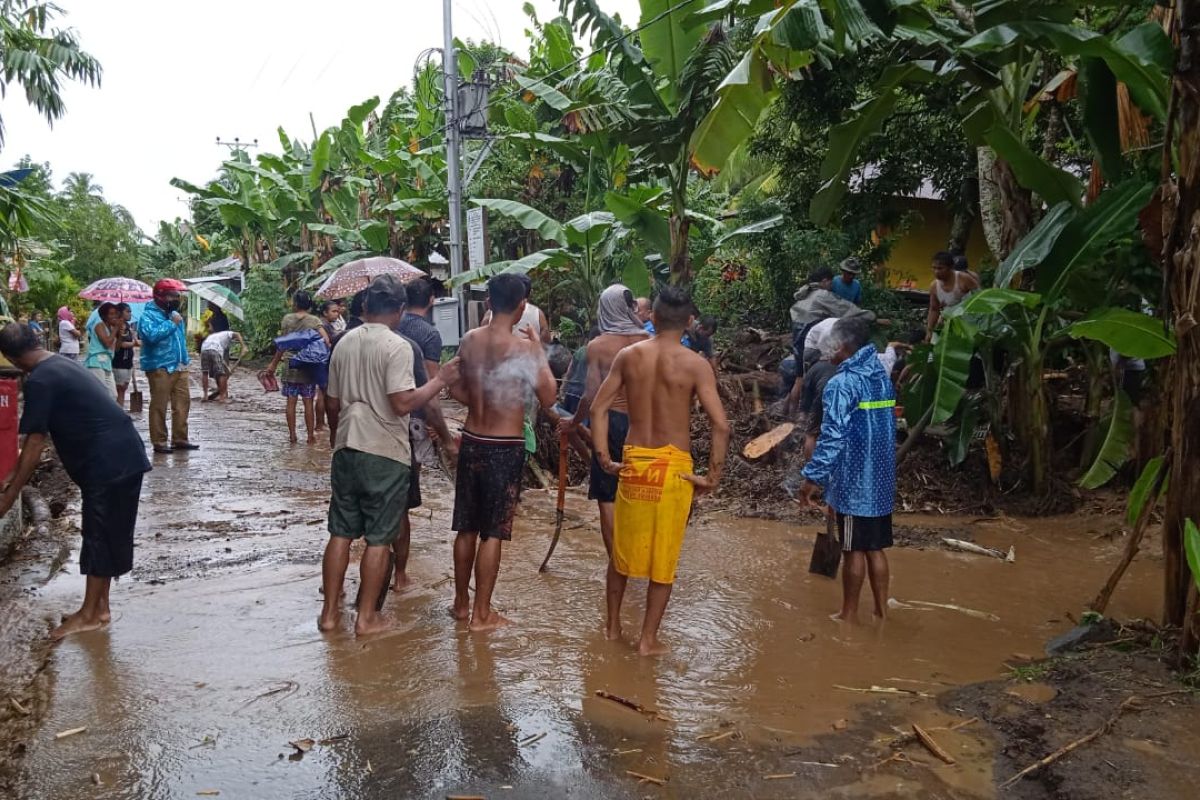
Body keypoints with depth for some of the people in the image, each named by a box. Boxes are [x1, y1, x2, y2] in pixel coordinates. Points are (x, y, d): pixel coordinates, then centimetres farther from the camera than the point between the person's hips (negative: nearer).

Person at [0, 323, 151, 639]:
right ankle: (99, 606, 24)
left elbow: (35, 444, -13)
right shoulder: (62, 365, 16)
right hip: (123, 456, 9)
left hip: (108, 462, -9)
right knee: (105, 534, 15)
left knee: (99, 535, 1)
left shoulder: (40, 380, -13)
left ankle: (90, 613, 12)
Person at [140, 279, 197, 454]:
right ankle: (159, 442, 1)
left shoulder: (174, 314, 19)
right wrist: (172, 324, -18)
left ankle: (180, 439, 15)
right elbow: (151, 335, -27)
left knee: (182, 404, 7)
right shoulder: (148, 315, -8)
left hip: (180, 367, 8)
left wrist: (185, 359, 22)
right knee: (159, 406, -4)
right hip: (160, 368, -8)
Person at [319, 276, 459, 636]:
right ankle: (367, 617, 11)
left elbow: (332, 403, 14)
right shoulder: (397, 347, -13)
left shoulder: (344, 343, 7)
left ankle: (330, 611, 20)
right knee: (378, 539, 4)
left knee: (341, 533, 14)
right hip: (385, 455, -6)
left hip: (346, 449, 6)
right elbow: (403, 403, -22)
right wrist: (441, 380, -12)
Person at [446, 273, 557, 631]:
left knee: (467, 528, 16)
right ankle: (482, 613, 13)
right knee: (493, 532, 4)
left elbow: (456, 391, 9)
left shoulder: (470, 340, -1)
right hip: (506, 448, -5)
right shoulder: (525, 347, -16)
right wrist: (540, 351, -2)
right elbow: (548, 399, -9)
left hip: (472, 442, 5)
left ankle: (461, 602, 28)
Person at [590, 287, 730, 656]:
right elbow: (721, 426, -15)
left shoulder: (628, 356, 0)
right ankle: (648, 639, 18)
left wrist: (604, 457, 5)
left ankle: (613, 626, 32)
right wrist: (713, 476, -7)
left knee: (621, 550, 19)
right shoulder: (696, 364, -9)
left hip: (633, 462, 3)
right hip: (674, 467, -3)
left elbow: (598, 409, 0)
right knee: (664, 557, 10)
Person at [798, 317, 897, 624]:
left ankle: (849, 614, 14)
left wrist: (813, 477, -18)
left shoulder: (842, 383, -16)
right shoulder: (882, 377, 10)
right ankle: (881, 609, 21)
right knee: (876, 548, 14)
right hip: (880, 477, 7)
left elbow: (833, 436, -21)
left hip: (853, 479, -7)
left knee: (855, 549, 3)